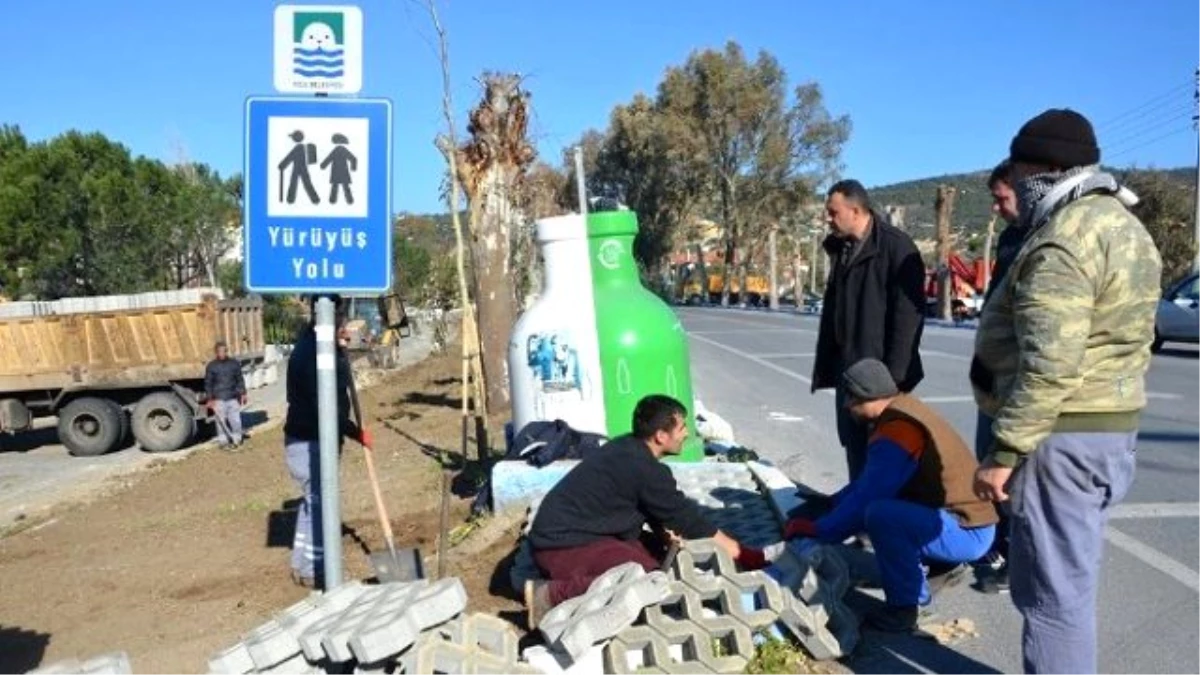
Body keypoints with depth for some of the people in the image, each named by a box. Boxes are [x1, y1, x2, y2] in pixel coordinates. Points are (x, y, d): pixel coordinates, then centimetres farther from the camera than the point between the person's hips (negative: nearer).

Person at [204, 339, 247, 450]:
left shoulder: (234, 363, 4)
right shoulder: (211, 366, -1)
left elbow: (240, 380, 11)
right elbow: (208, 384, 3)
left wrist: (242, 394, 8)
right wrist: (209, 399, -1)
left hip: (233, 398, 1)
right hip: (219, 399, -1)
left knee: (235, 420, 3)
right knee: (221, 421, 2)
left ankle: (237, 439, 20)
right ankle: (224, 442, 14)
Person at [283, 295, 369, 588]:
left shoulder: (316, 341, 7)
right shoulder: (311, 351, -25)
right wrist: (357, 432, -16)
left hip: (308, 439, 11)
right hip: (309, 442, -11)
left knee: (313, 501, 19)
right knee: (320, 503, -2)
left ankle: (303, 565, 31)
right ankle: (313, 571, 10)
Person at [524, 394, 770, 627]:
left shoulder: (628, 450, 8)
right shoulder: (645, 468, -19)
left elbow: (665, 510, 16)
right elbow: (689, 519, -13)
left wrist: (668, 531, -5)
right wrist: (746, 556, -5)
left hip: (564, 531, 10)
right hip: (563, 545, -10)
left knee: (655, 555, 9)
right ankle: (553, 594, -22)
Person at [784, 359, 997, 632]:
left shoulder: (897, 430, -23)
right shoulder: (901, 410, 6)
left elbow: (868, 495, -22)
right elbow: (869, 482, 17)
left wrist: (818, 529, -13)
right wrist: (830, 503, 13)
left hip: (967, 532, -10)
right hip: (959, 517, 10)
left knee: (879, 514, -31)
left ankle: (905, 605, -11)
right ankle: (941, 565, 19)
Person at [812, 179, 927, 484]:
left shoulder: (896, 247, -11)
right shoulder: (840, 249, 13)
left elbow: (908, 315, -15)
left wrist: (894, 374, -18)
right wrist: (826, 366, 14)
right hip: (848, 371, 8)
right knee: (855, 448, 13)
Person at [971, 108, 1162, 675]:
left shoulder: (1063, 239, -18)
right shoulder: (1122, 224, 15)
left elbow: (1048, 366, -25)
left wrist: (1004, 451, -20)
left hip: (1063, 434, -10)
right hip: (1110, 424, 10)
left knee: (1052, 587, -1)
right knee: (1068, 577, 19)